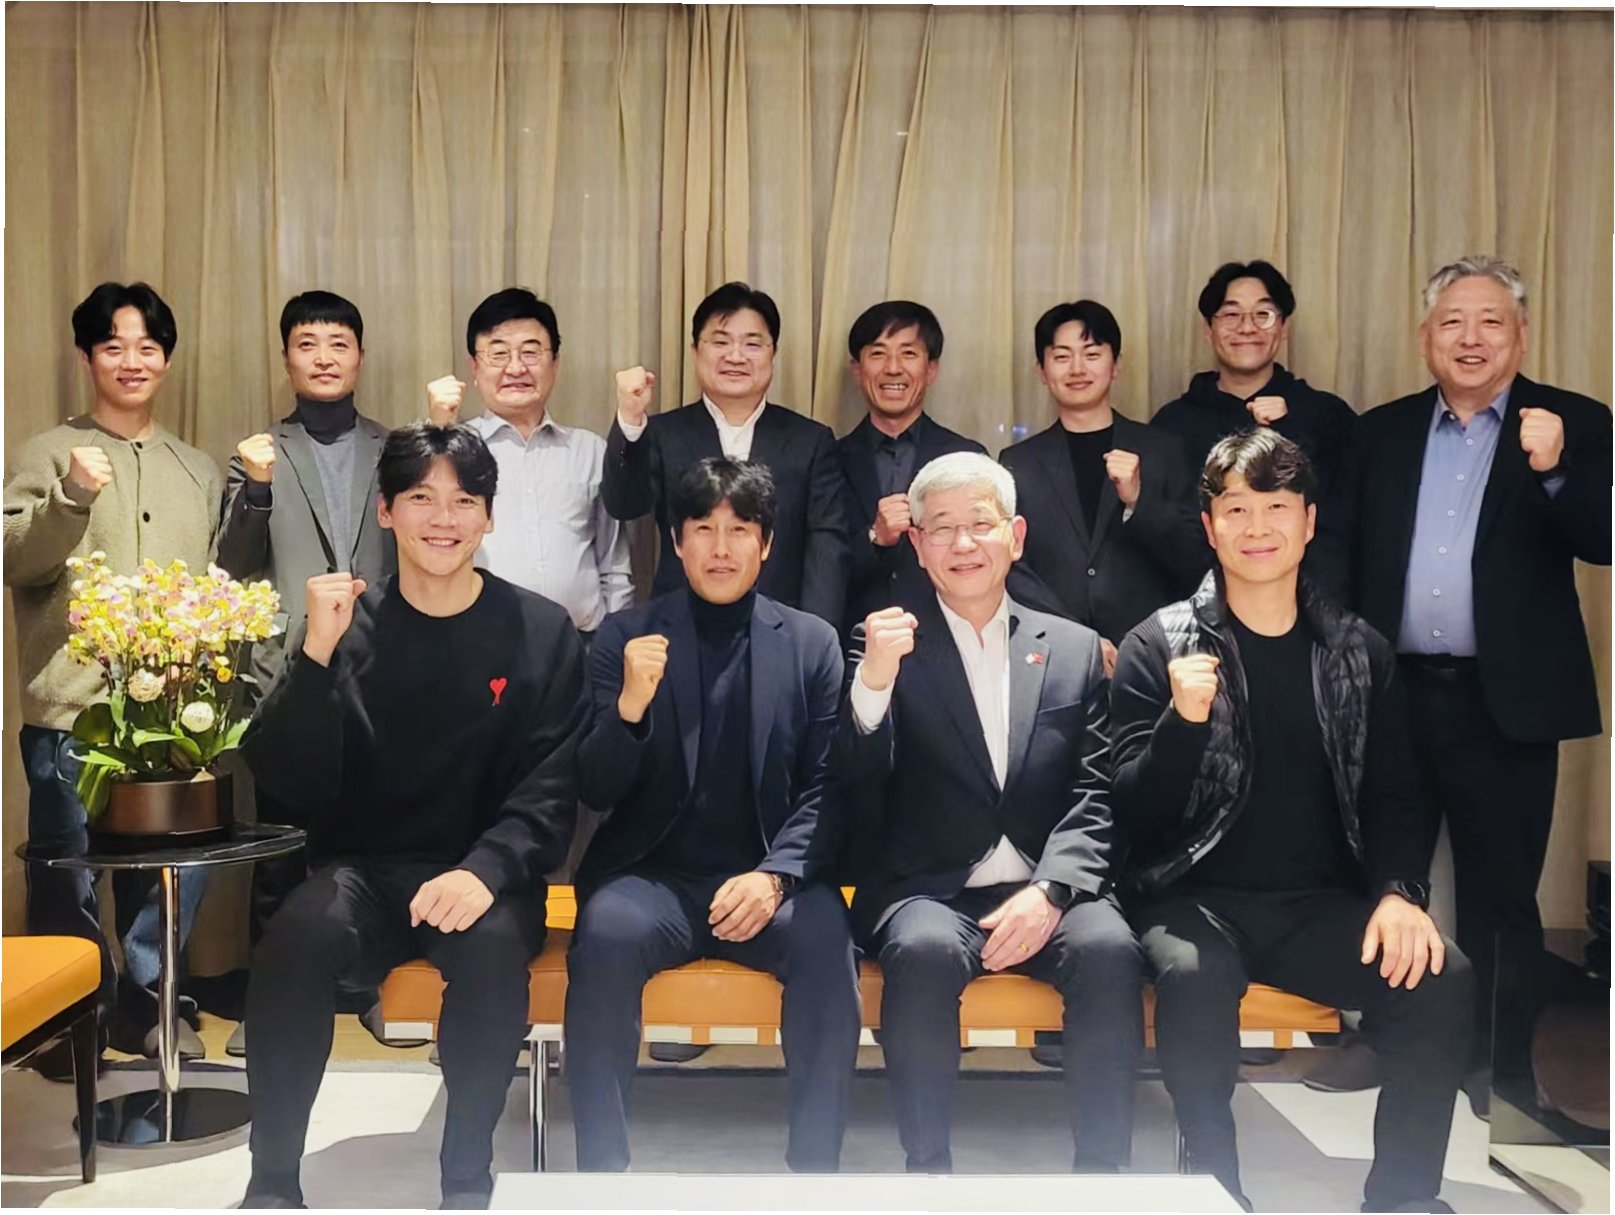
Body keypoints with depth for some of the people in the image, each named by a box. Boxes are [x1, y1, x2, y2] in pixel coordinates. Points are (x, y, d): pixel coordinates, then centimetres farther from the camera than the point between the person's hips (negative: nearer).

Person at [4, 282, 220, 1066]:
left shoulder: (198, 470, 17)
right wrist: (72, 499, -21)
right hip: (73, 711, -4)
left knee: (174, 868, 6)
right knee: (70, 877, 2)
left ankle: (145, 1004, 24)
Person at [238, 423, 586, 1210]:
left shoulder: (541, 632, 1)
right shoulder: (348, 624, 3)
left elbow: (551, 788, -5)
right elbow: (289, 785, -4)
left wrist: (484, 870, -24)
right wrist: (316, 654, -17)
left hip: (485, 878, -1)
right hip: (363, 873, 1)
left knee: (491, 946, -33)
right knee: (294, 938, -29)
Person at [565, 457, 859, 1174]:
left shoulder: (812, 643, 8)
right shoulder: (625, 638, 6)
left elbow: (825, 788, 4)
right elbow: (595, 792, 1)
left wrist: (774, 875, -14)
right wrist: (630, 704, -19)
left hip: (768, 879, 1)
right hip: (653, 876, 0)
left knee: (825, 939, -30)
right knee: (606, 933, -31)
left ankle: (814, 1170, -15)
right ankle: (601, 1170, -17)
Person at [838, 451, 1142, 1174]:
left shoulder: (1075, 649, 15)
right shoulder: (886, 645, 8)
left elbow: (1096, 796, 6)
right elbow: (856, 790, -4)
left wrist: (1050, 891, -12)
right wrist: (872, 682, -23)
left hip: (1047, 894, 2)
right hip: (927, 895, -1)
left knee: (1109, 947, -29)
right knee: (925, 949, -33)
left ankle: (1101, 1175, -15)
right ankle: (928, 1170, -18)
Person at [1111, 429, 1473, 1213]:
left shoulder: (1360, 651, 9)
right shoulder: (1159, 645, -1)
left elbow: (1394, 797, 11)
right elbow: (1131, 812, -5)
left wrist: (1399, 892, -9)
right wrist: (1184, 720, -23)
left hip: (1323, 903, 3)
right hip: (1196, 896, -3)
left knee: (1441, 979, -24)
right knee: (1195, 978, -35)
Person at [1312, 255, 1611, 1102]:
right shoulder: (1381, 431, 9)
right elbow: (1337, 553, 6)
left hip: (1503, 703, -3)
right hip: (1390, 694, 3)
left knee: (1500, 898, 7)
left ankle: (1495, 1066, 20)